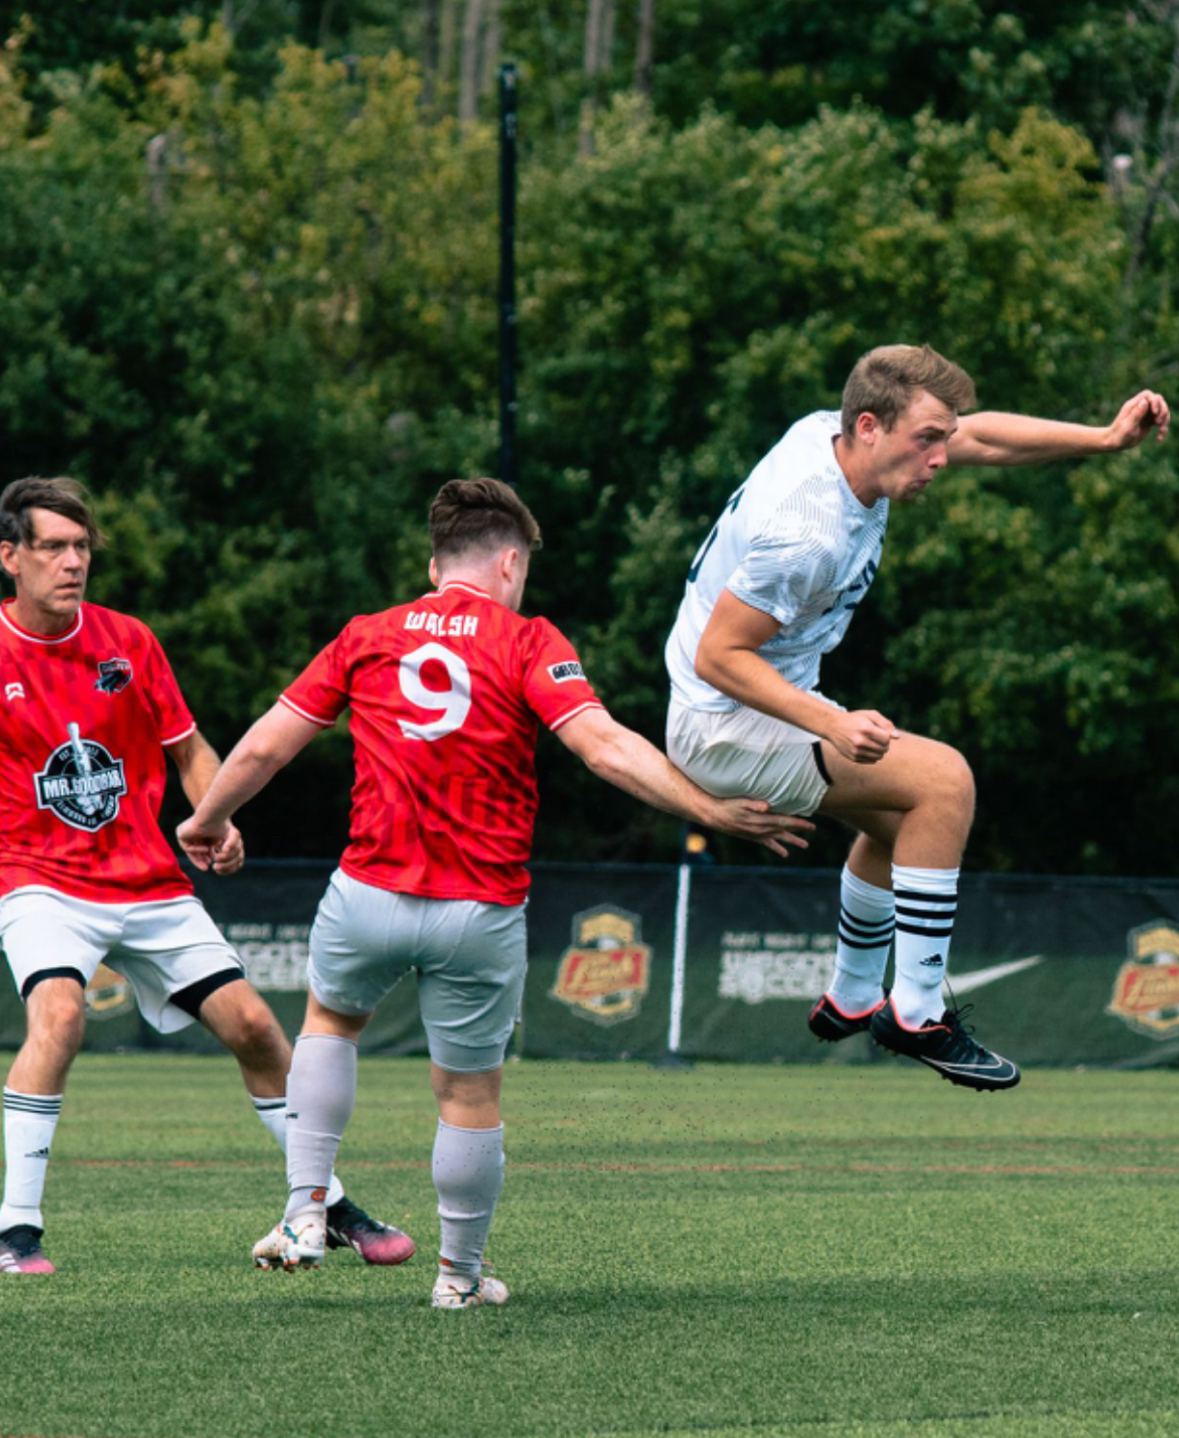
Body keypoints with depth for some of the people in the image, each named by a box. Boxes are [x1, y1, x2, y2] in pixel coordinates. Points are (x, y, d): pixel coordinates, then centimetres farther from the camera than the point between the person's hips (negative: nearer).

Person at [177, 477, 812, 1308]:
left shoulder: (368, 638, 7)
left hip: (371, 894, 2)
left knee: (330, 1019, 30)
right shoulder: (528, 644, -3)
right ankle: (461, 1273, 24)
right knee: (470, 1092, 13)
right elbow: (604, 746, -16)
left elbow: (266, 746, 10)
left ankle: (306, 1211, 20)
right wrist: (713, 811, -15)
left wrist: (209, 822, 27)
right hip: (482, 914, -2)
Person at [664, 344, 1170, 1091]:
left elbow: (981, 438, 8)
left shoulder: (835, 435, -4)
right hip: (724, 724, -10)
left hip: (774, 706, 10)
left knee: (899, 815, 26)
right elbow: (717, 656, -27)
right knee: (943, 781, -18)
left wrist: (1104, 438, -2)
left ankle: (853, 999, 42)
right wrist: (832, 725, -33)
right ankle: (918, 1015, -12)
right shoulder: (805, 533, -31)